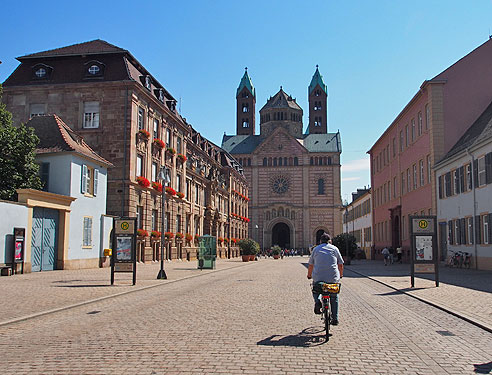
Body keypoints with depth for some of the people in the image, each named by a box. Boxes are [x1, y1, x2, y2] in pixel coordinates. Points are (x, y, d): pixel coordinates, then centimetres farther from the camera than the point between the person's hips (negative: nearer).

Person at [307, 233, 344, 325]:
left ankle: (317, 300, -2)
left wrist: (309, 275, 30)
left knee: (315, 290, 27)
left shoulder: (316, 249, 11)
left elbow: (310, 265, 14)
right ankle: (335, 318, 15)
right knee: (334, 298, 17)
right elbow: (340, 264, 13)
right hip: (333, 278, 0)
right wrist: (341, 275, 30)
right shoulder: (334, 248, 11)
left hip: (318, 277, 0)